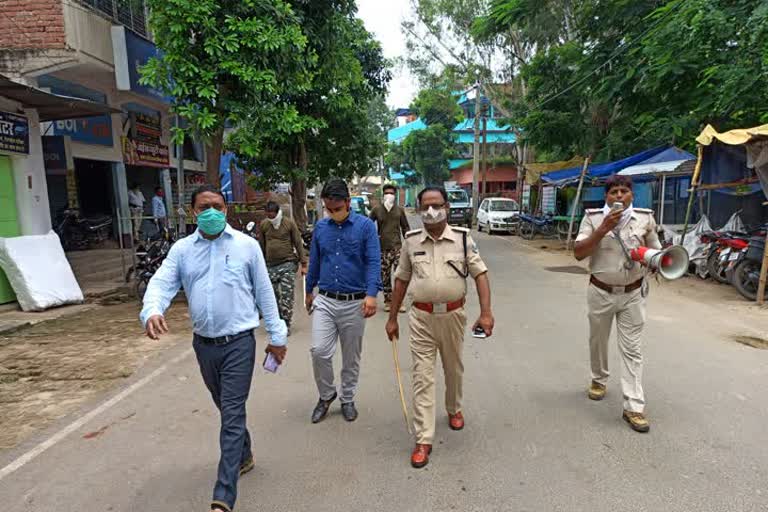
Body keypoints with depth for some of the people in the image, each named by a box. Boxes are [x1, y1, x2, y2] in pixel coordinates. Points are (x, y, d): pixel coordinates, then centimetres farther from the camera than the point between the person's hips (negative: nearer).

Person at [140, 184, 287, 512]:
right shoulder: (181, 249, 3)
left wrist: (276, 336, 3)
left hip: (238, 343, -4)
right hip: (203, 344, 4)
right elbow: (161, 283, -8)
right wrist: (152, 311, -31)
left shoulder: (247, 245, -3)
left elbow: (264, 292, 0)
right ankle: (244, 456, 46)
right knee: (226, 409, 22)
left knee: (232, 415, -4)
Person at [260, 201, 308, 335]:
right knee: (273, 296, 8)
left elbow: (298, 243, -2)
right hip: (270, 265, 4)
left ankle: (286, 325, 5)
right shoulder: (263, 224, 7)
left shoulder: (289, 223, -3)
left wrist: (303, 264, -4)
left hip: (288, 264, -3)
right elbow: (262, 246, 13)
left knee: (287, 296, -4)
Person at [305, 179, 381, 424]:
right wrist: (309, 291, 21)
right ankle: (326, 395, 21)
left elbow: (373, 262, -13)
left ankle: (348, 399, 32)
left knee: (351, 357, 11)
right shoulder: (320, 227, 5)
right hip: (325, 301, 3)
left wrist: (371, 294, -26)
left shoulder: (365, 226, -6)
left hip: (354, 303, -2)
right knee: (319, 351, -5)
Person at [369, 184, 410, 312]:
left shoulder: (399, 210, 6)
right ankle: (388, 301, 19)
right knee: (385, 276, 6)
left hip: (397, 247, 0)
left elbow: (405, 227, 11)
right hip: (382, 248, 1)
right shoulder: (377, 210, 4)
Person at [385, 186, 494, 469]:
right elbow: (401, 280, 6)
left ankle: (454, 409, 49)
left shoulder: (462, 238, -5)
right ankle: (423, 440, 10)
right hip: (421, 317, 0)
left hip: (453, 315, 0)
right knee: (422, 376, 1)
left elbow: (480, 274, -5)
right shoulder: (411, 240, -1)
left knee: (454, 369, 21)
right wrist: (392, 318, 7)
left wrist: (486, 312, -17)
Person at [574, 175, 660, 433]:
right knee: (598, 340, 17)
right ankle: (599, 380, 42)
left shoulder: (645, 218, 0)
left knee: (632, 349, 1)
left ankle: (634, 406, 6)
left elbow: (656, 250, 12)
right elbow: (578, 253, -13)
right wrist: (603, 228, -23)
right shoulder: (593, 217, -6)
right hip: (601, 292, 0)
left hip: (633, 294, 0)